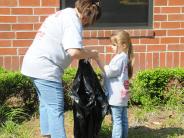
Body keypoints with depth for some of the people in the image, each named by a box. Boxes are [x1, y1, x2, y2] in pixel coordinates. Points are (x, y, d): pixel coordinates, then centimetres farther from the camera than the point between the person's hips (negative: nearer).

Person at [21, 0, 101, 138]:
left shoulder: (64, 14, 17)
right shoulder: (73, 21, -14)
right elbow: (74, 52, -27)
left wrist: (85, 53, 9)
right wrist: (90, 54, -8)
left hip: (34, 63, 10)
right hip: (45, 68, -10)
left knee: (46, 104, 20)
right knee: (56, 108, -7)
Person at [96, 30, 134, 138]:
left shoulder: (119, 57, -15)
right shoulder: (124, 57, 14)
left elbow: (108, 72, -18)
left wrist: (98, 59, -15)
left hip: (116, 95, -10)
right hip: (122, 94, 10)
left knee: (117, 121, -7)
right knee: (123, 119, 14)